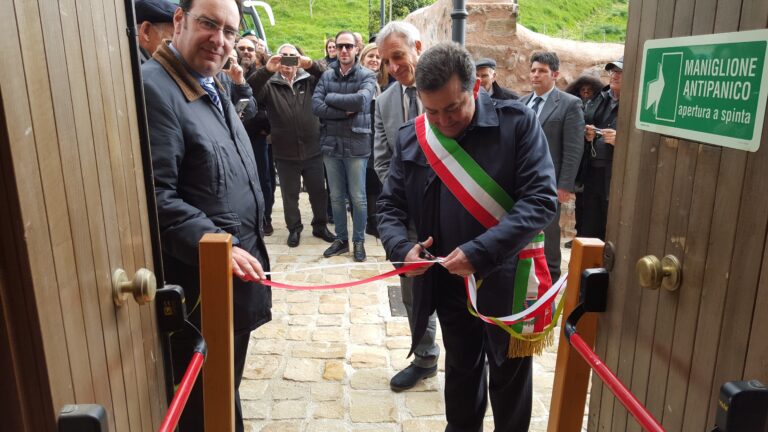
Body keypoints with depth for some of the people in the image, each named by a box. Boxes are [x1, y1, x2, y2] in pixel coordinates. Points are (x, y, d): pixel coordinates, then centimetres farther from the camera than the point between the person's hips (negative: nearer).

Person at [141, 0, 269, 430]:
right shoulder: (153, 89, -17)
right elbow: (156, 198, -25)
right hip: (202, 286, -9)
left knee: (227, 391, 25)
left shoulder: (214, 88, 13)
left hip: (236, 273, 9)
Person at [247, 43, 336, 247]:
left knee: (318, 192, 13)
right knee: (290, 195, 12)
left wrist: (312, 65, -28)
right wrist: (266, 70, -31)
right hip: (285, 153, -1)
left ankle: (320, 226, 31)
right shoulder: (270, 84, 2)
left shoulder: (309, 80, 5)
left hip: (312, 150, 1)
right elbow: (250, 90, -15)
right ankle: (294, 229, 30)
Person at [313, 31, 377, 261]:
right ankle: (341, 239, 26)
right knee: (336, 196, 12)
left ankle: (359, 241, 21)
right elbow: (316, 106, -7)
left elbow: (361, 100, -22)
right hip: (331, 144, 3)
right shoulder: (326, 76, 6)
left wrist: (331, 98, -11)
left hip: (356, 144, -3)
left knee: (358, 197, 6)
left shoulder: (367, 75, -3)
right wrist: (346, 111, -14)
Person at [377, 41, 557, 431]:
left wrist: (481, 253, -28)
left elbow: (541, 199, -19)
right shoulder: (411, 138, -3)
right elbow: (390, 205, 4)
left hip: (507, 280, -3)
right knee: (460, 370, 24)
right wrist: (402, 248, -17)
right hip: (447, 283, 3)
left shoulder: (517, 123, -14)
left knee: (509, 377, 17)